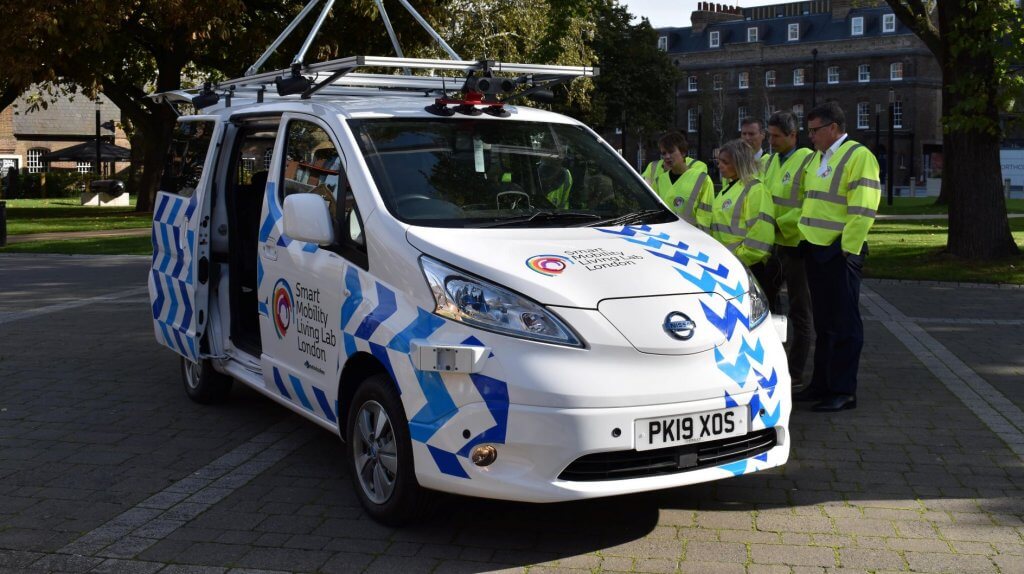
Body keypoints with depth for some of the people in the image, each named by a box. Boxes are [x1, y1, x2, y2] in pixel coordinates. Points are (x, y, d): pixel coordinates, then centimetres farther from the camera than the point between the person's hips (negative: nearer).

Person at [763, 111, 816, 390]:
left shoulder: (808, 161, -11)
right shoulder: (771, 161, 12)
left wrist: (780, 223, -18)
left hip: (796, 245, -8)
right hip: (773, 244, 8)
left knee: (799, 313, 2)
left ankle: (795, 374, 8)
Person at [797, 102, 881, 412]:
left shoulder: (859, 156, -10)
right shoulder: (816, 159, 17)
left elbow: (862, 211, -17)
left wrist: (848, 249, -18)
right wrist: (805, 238, 16)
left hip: (840, 251, -9)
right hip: (815, 249, 9)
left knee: (844, 324, -3)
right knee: (823, 322, 14)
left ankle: (843, 391, 2)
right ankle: (822, 384, 22)